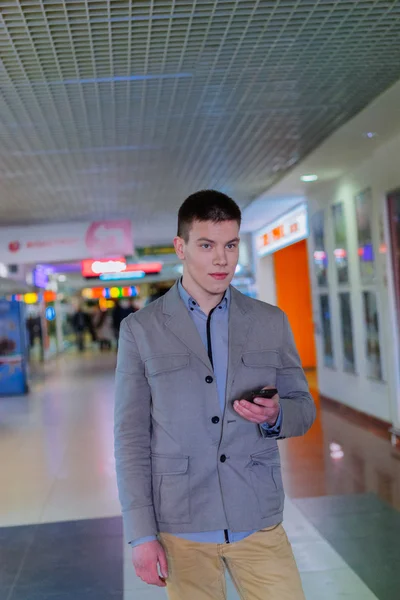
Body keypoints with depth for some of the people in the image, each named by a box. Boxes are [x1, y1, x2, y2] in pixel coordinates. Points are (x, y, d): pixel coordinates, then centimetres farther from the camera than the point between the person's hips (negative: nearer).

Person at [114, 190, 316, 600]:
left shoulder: (271, 323, 4)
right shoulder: (140, 330, -1)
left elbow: (303, 408, 11)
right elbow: (131, 436, -2)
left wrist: (274, 416, -13)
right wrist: (141, 535, -6)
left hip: (259, 520, 2)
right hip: (180, 525, -1)